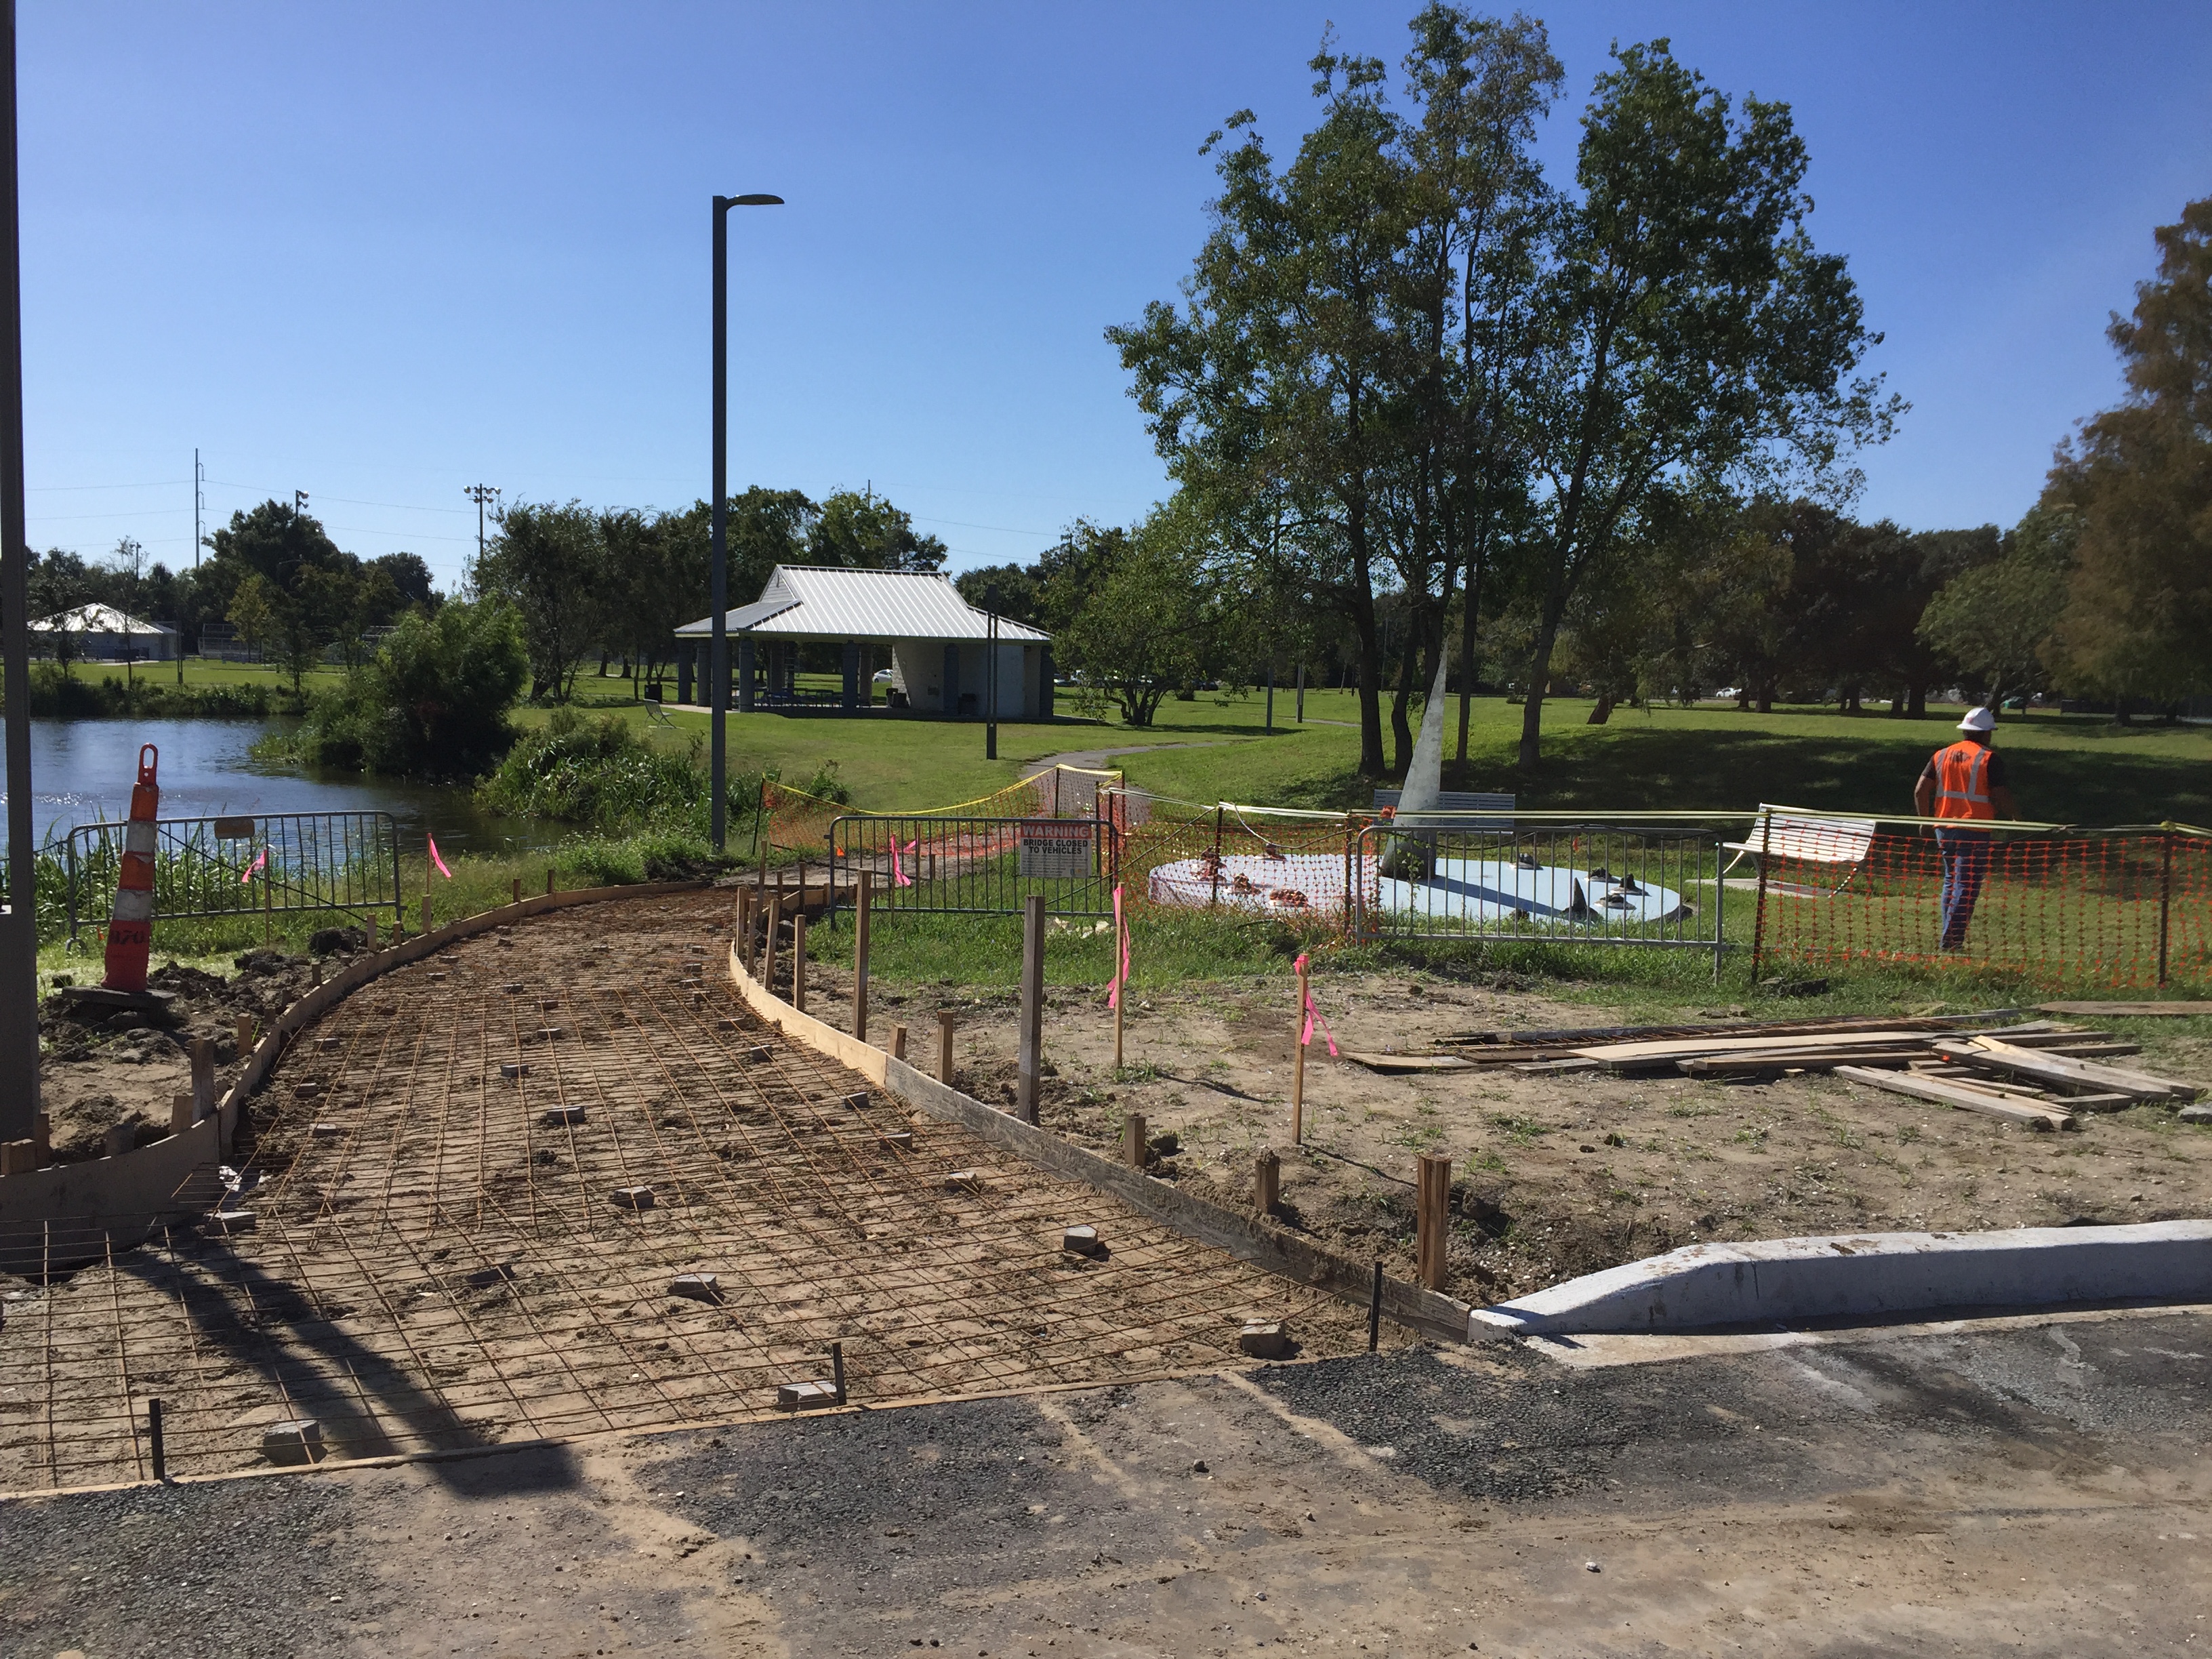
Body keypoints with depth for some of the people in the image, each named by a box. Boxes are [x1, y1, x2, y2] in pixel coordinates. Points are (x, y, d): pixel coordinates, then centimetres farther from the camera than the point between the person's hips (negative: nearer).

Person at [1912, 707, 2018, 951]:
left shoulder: (1941, 755, 8)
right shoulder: (1989, 759, -8)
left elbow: (1920, 791, 5)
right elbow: (2000, 799, -10)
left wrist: (1927, 820, 16)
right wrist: (2014, 813, 9)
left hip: (1944, 828, 6)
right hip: (1974, 832, -6)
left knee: (1951, 881, 18)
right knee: (1967, 886, -2)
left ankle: (1949, 939, 20)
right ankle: (1951, 941, -7)